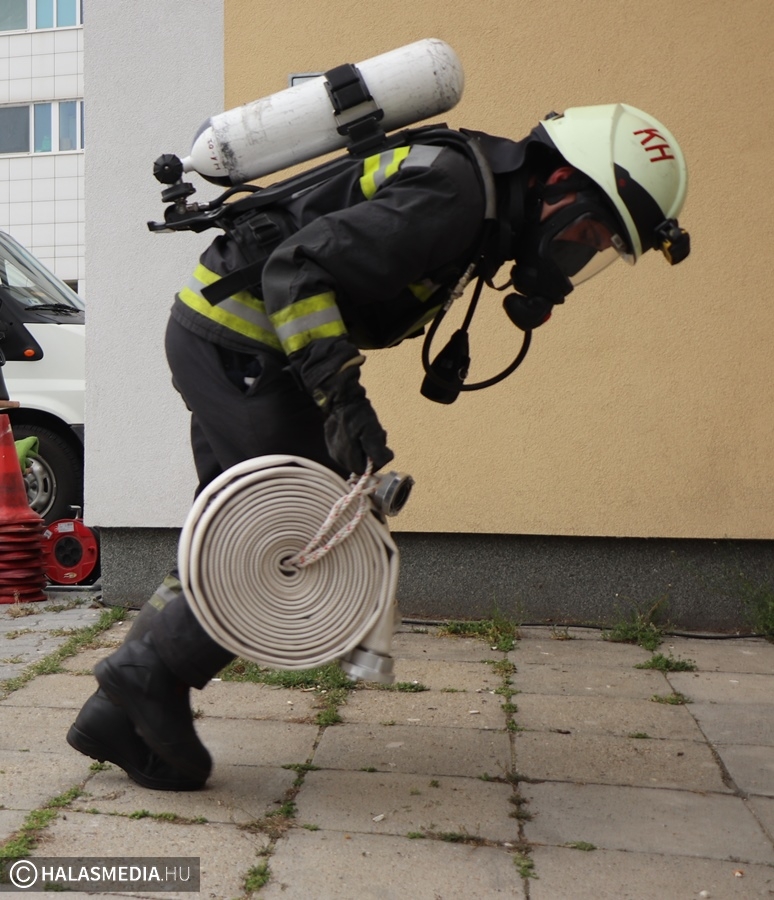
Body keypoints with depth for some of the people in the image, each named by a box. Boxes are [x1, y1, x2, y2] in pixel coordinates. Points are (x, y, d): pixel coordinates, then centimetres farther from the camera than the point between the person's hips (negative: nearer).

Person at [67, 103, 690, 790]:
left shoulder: (478, 192, 13)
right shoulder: (455, 193, -19)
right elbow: (298, 266, -26)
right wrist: (341, 395, -30)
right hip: (238, 341, -10)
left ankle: (120, 716, 18)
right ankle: (153, 672, 1)